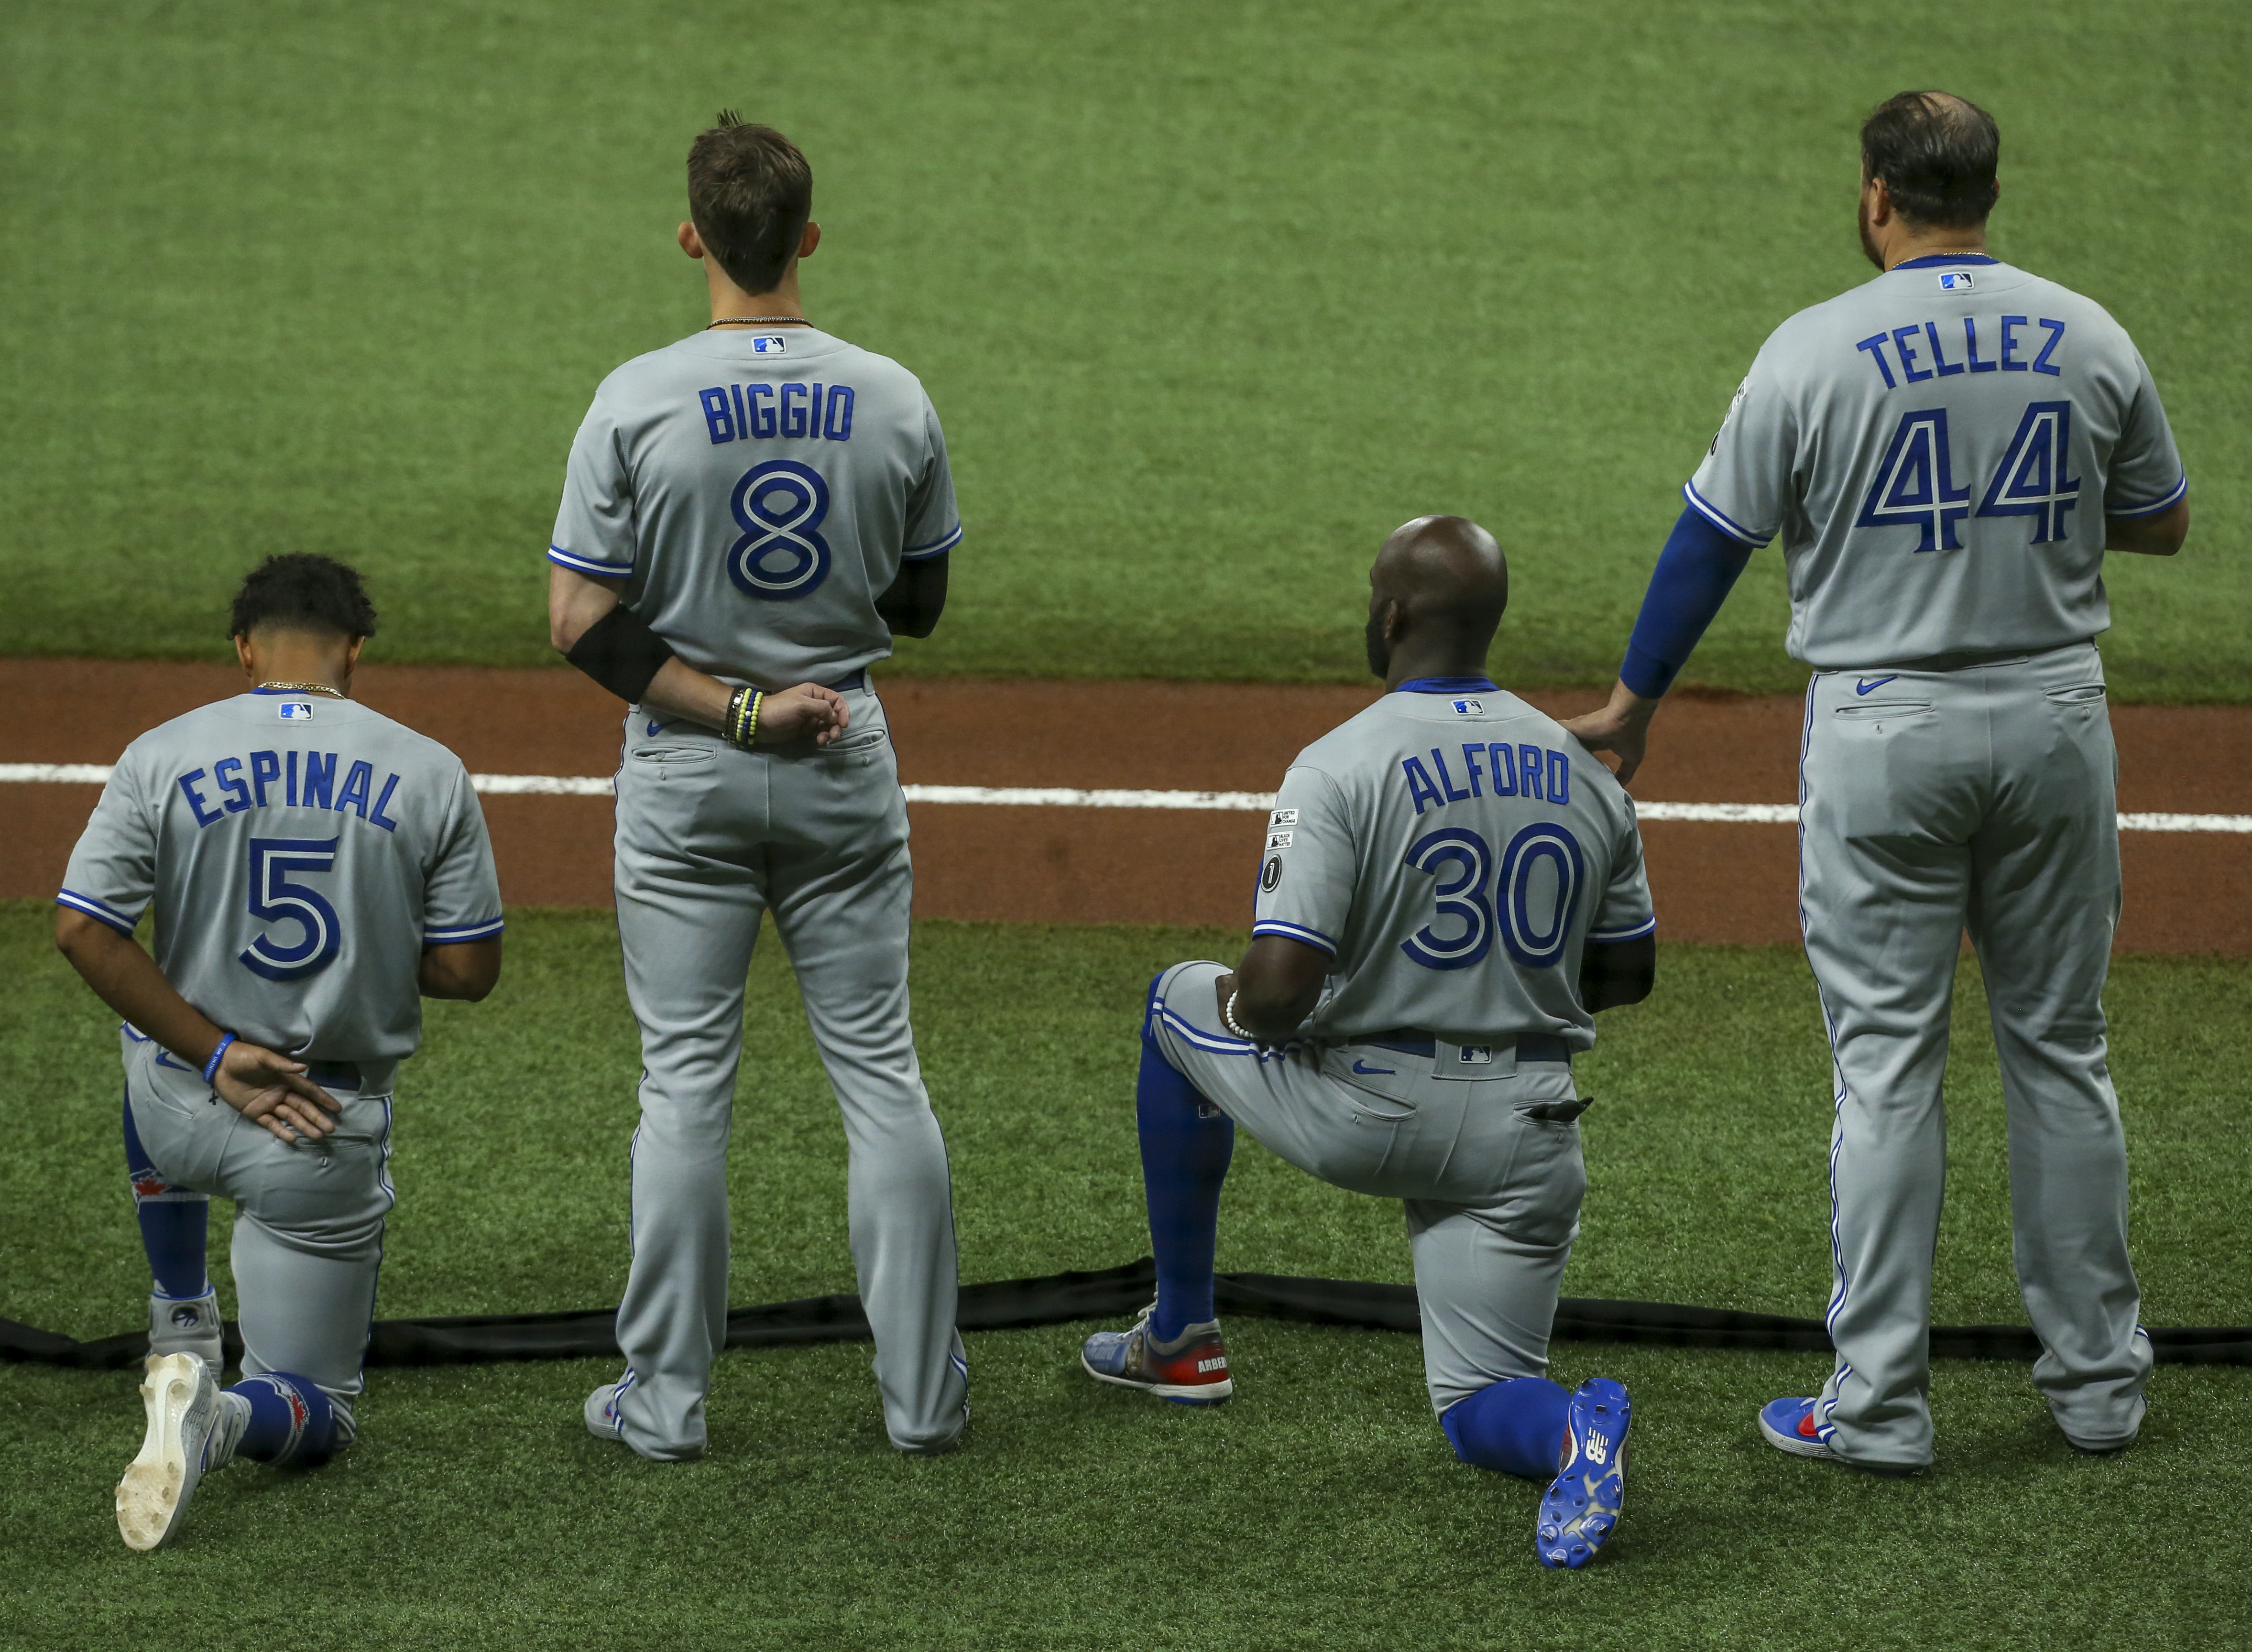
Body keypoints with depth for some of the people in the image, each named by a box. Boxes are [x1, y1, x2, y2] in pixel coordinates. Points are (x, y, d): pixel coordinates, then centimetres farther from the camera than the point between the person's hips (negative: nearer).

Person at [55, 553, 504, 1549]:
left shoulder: (164, 756, -7)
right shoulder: (428, 774, -8)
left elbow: (82, 931, -13)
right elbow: (469, 970, -7)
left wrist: (216, 1056, -11)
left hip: (181, 1113, 2)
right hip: (332, 1134, -2)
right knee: (314, 1412, 10)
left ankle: (182, 1334, 37)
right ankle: (219, 1417, -24)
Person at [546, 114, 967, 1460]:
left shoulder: (639, 401, -13)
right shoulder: (895, 401, -5)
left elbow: (583, 624, -15)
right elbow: (920, 604, 6)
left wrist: (732, 709, -13)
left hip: (687, 769, -2)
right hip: (848, 760, 2)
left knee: (688, 1076, 4)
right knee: (880, 1069, 8)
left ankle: (666, 1398, 8)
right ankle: (924, 1391, 12)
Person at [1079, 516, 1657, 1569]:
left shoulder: (1341, 768, -14)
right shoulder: (1583, 773, 4)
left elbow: (1277, 992, -21)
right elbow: (1628, 973, 13)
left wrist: (1243, 1001, 3)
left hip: (1363, 1114, -4)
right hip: (1524, 1140, 4)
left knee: (1182, 1007, 26)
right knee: (1479, 1409, 15)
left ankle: (1184, 1336, 32)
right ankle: (1572, 1429, -24)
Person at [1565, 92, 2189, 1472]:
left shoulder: (1817, 351, -9)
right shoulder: (2089, 338, 0)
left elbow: (1715, 539, -3)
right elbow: (2162, 521, 11)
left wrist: (1634, 702, 9)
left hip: (1885, 733, -3)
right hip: (2056, 720, 3)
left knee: (1889, 1060, 1)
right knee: (2062, 1049, 12)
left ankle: (1882, 1403, 1)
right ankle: (2099, 1381, 17)